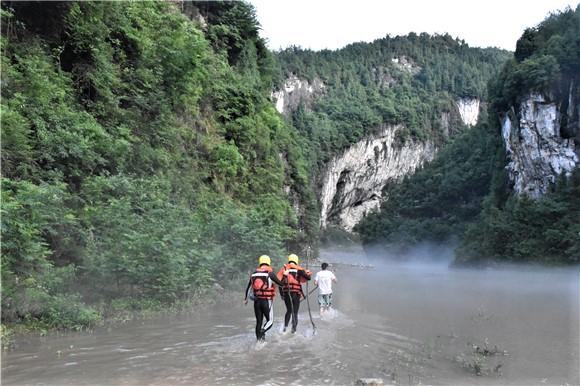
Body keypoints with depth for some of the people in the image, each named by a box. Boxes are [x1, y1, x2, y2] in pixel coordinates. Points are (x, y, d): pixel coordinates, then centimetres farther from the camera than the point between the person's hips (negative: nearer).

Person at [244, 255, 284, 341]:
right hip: (267, 301, -5)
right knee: (270, 321, 3)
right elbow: (281, 283, -3)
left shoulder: (254, 273, 8)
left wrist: (245, 299, 29)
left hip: (257, 301, 5)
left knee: (259, 321, 14)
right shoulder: (270, 273, -7)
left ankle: (258, 339, 13)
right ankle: (262, 331, -22)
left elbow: (248, 287, 16)